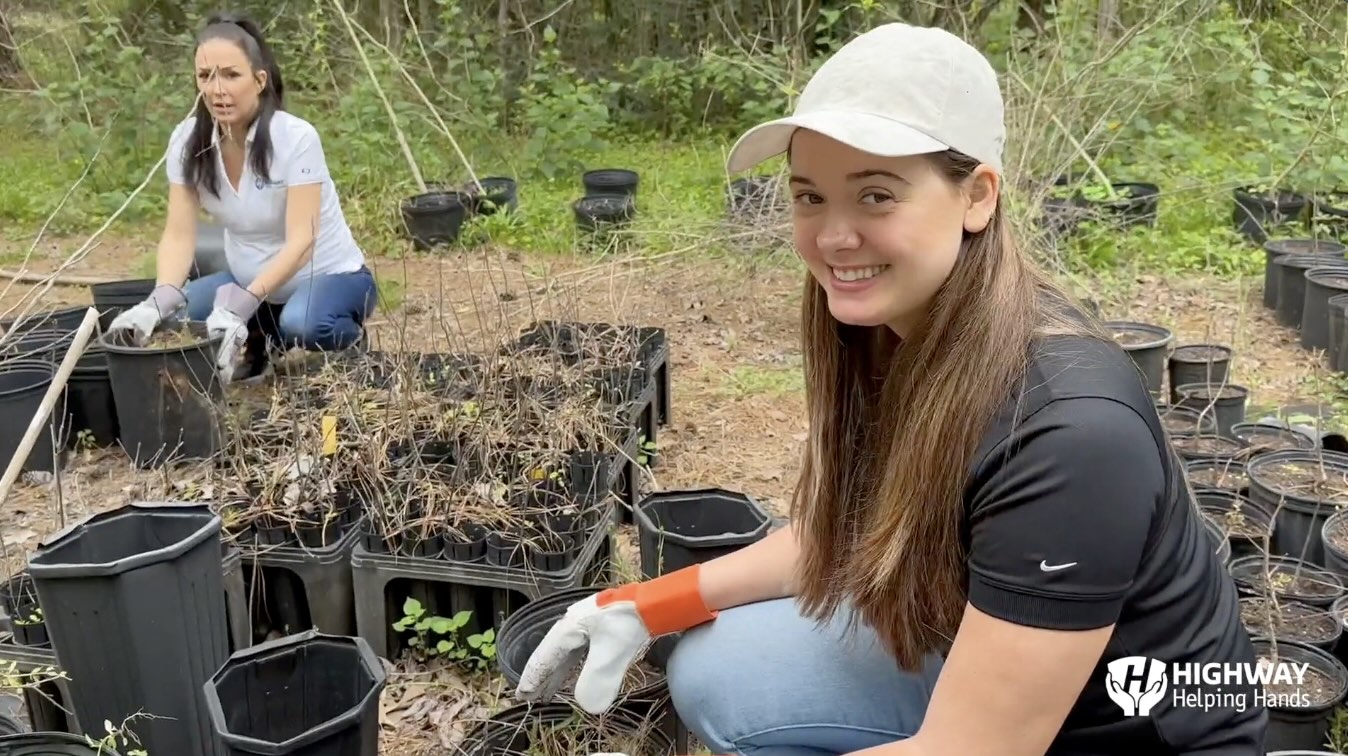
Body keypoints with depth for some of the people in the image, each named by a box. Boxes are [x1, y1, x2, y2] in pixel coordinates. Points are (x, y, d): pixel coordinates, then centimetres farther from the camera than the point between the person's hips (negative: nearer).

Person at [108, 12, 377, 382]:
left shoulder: (295, 137, -25)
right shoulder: (188, 141, -11)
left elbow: (300, 242, -30)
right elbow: (179, 235, -15)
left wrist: (241, 305, -44)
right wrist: (161, 300, -35)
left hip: (329, 275, -5)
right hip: (249, 279, 5)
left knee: (301, 325, -38)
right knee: (172, 319, -20)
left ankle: (349, 338, -2)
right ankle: (255, 347, 9)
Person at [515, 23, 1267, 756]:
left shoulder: (1067, 429, -33)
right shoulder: (891, 335, -9)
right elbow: (845, 532, 7)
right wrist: (649, 606, -3)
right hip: (985, 665, 7)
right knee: (718, 673, -5)